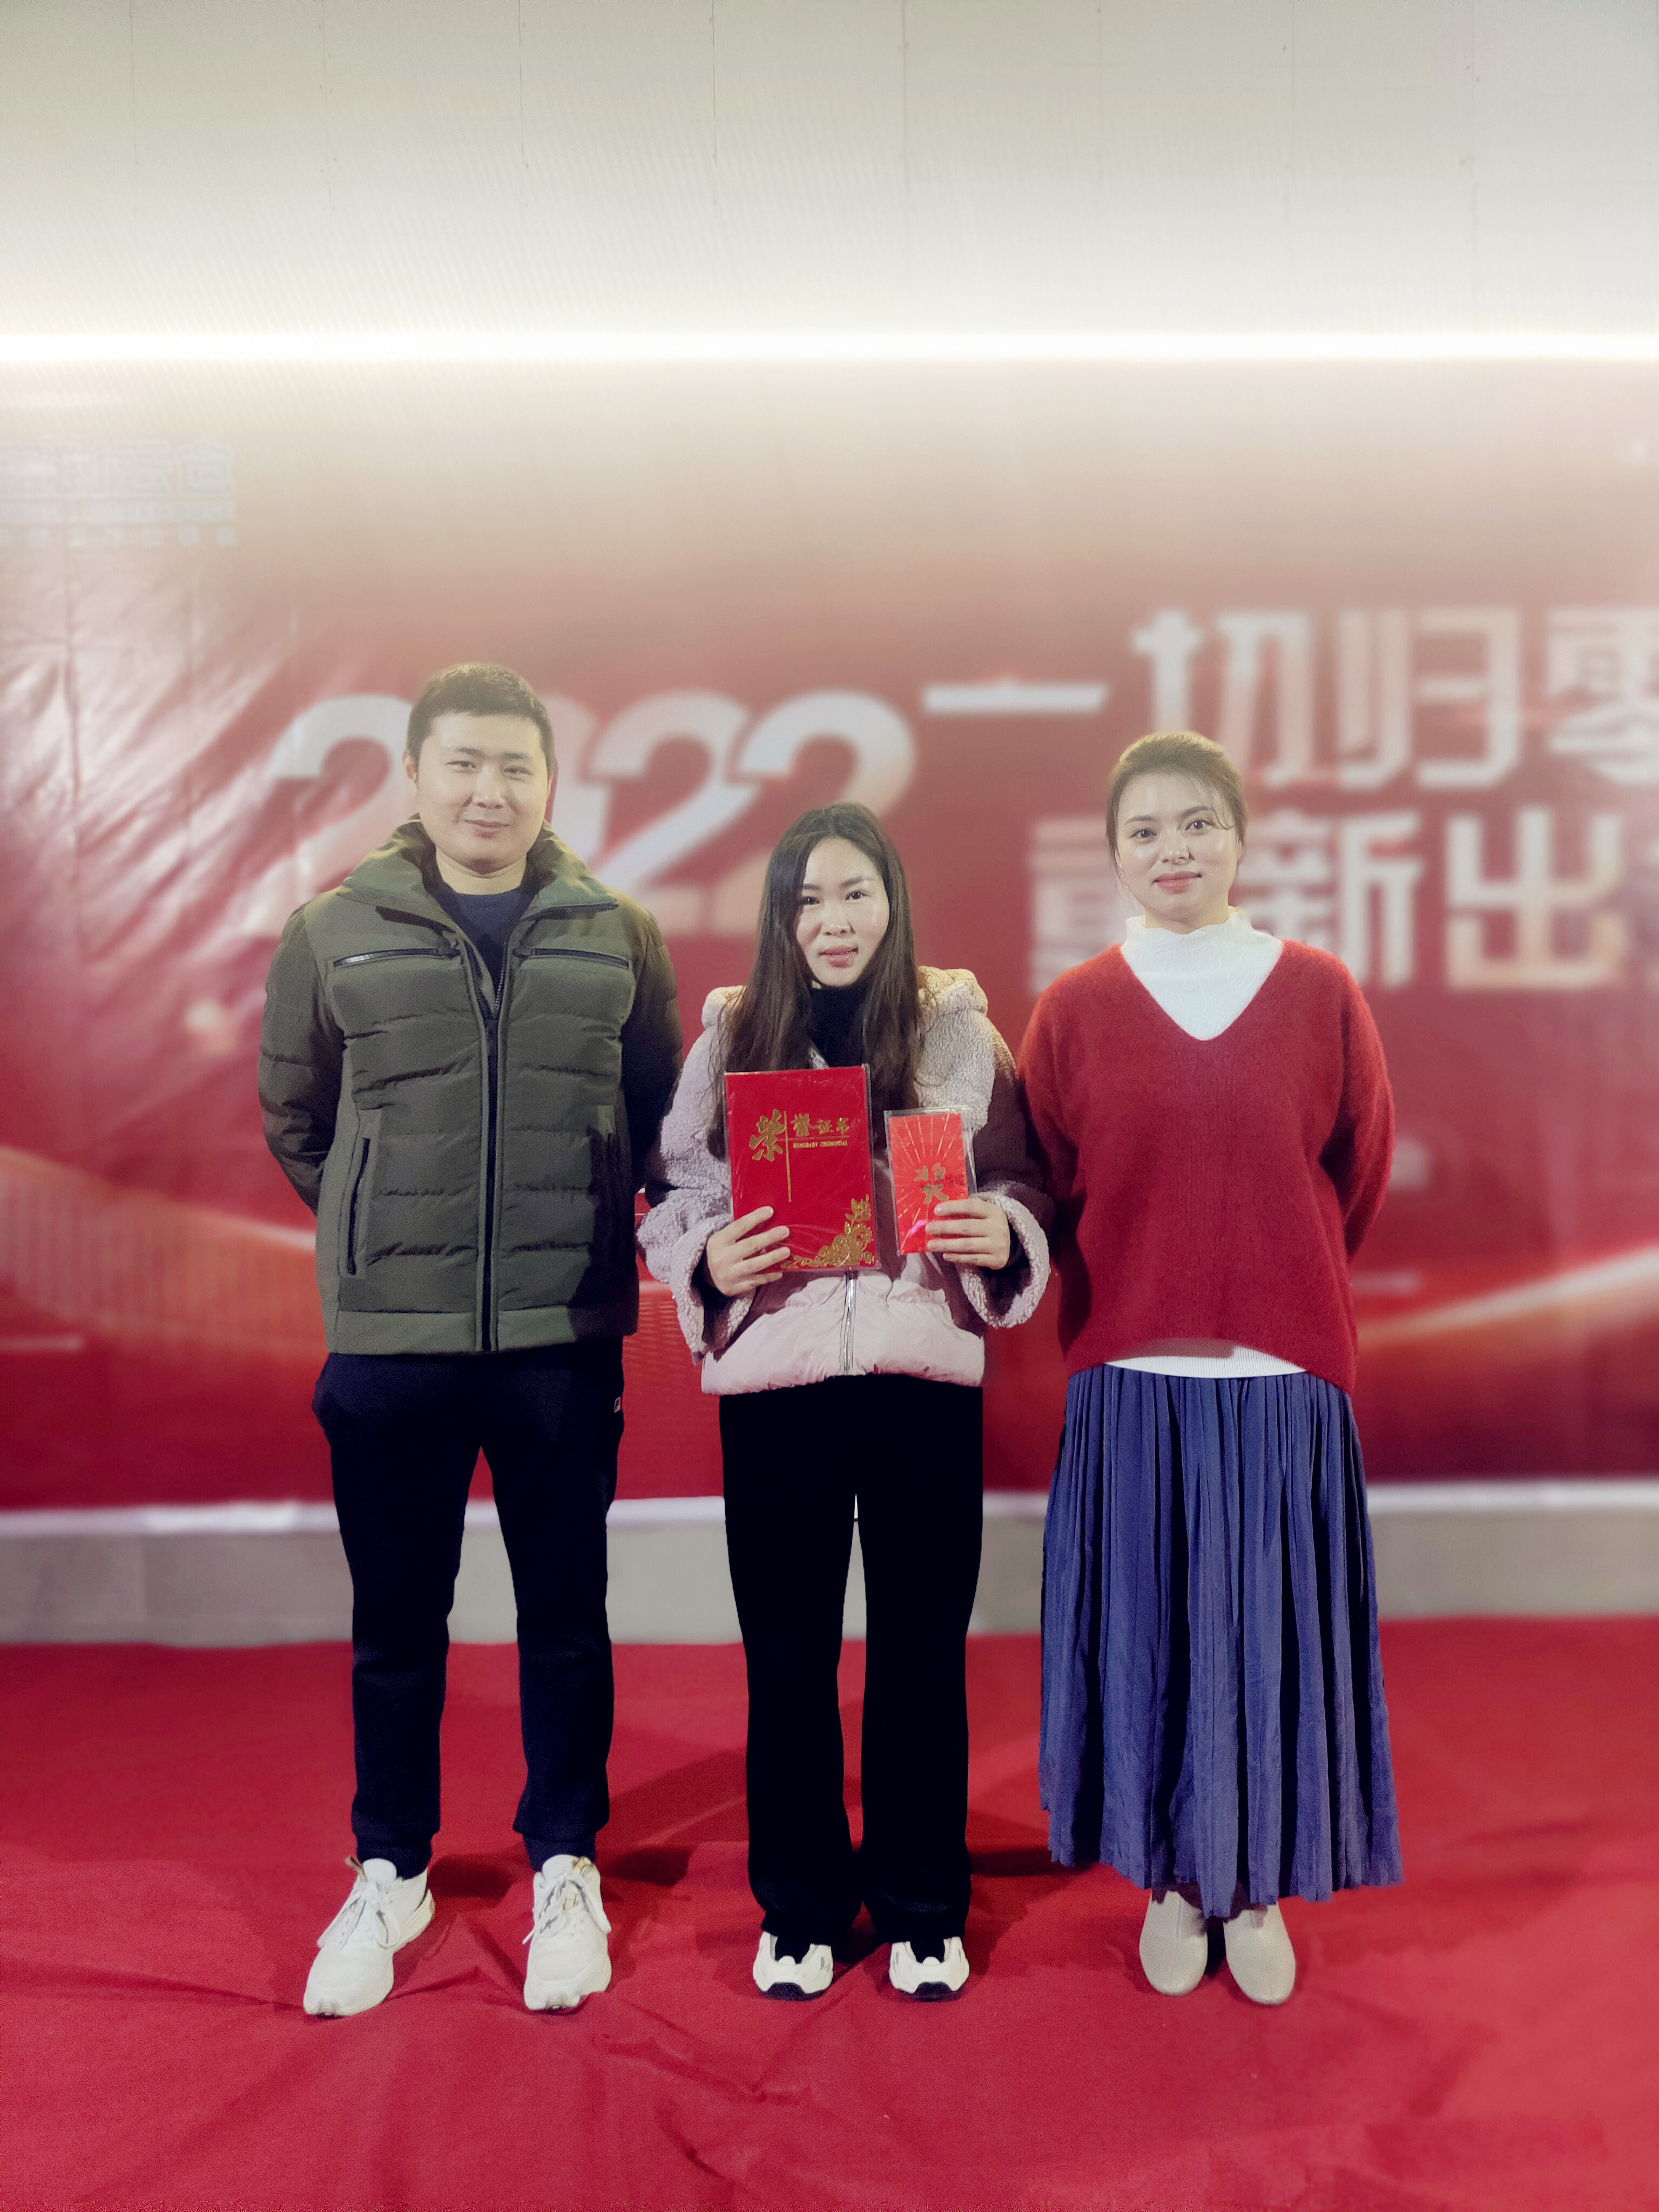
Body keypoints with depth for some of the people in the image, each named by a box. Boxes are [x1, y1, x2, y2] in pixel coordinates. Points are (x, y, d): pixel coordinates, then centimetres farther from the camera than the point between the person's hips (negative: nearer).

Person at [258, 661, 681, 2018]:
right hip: (389, 1340, 0)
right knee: (396, 1620, 13)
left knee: (566, 1613, 12)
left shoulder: (618, 937, 2)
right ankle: (391, 1873, 33)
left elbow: (664, 1117, 9)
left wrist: (589, 1232, 3)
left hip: (566, 1337, 0)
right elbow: (293, 1119, 10)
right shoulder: (334, 934, 1)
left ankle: (566, 1868, 31)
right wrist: (383, 1233, 7)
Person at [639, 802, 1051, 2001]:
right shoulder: (732, 1036, 5)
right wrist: (710, 1262, -14)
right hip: (775, 1375, 0)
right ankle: (799, 1909, 29)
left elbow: (1021, 1185, 8)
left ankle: (924, 1909, 29)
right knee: (788, 1652, 9)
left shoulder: (961, 1031, 4)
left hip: (926, 1373, 0)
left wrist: (1001, 1237, -13)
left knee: (922, 1646, 9)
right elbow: (674, 1192, 6)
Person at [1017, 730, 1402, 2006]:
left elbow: (1362, 1177, 7)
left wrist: (1283, 1294, 9)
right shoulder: (1075, 1008, -1)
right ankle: (1174, 1885, 30)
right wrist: (1136, 1303, 2)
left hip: (1282, 1379, 0)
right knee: (1149, 1640, 10)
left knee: (1274, 1639, 10)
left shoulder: (1320, 993, 0)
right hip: (1131, 1383, 0)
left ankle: (1260, 1889, 31)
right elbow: (1047, 1194, 3)